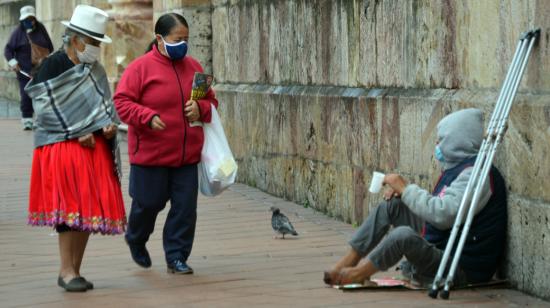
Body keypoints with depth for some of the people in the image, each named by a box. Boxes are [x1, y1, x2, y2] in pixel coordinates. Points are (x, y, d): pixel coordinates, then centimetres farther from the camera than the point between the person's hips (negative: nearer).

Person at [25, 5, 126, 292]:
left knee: (89, 208, 4)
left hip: (94, 149, 7)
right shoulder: (53, 66, -6)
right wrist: (78, 133, -14)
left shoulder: (94, 70, 14)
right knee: (69, 205, -10)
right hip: (62, 147, -6)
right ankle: (66, 271, -6)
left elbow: (104, 105, 22)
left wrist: (109, 124, -1)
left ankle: (75, 271, 11)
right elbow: (45, 108, -12)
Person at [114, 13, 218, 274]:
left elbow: (211, 100, 17)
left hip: (187, 155, 4)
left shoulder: (193, 67, 9)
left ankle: (176, 257, 12)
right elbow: (121, 102, -10)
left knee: (185, 207, 1)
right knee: (148, 203, 5)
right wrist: (148, 117, -25)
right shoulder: (141, 67, -7)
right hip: (150, 153, -4)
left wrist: (200, 109, -6)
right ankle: (136, 240, 35)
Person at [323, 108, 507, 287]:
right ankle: (349, 262, 4)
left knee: (404, 235, -32)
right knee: (391, 205, 8)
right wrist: (402, 191, 2)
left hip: (462, 268, -10)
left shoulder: (475, 173, -19)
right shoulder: (457, 168, 14)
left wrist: (406, 189, -17)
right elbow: (435, 207, 20)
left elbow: (443, 214, -30)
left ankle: (357, 274, -9)